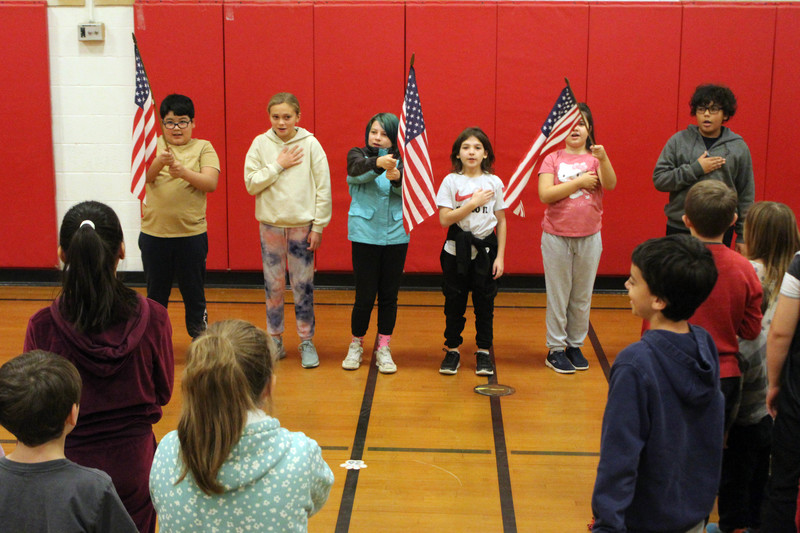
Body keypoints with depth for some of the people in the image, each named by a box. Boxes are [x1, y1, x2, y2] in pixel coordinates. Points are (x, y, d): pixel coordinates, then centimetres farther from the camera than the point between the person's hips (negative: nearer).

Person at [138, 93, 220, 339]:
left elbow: (211, 183, -13)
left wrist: (183, 171, -28)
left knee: (194, 294, 10)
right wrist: (160, 162, -33)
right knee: (155, 294, 14)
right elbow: (145, 176, -12)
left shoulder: (203, 148, 0)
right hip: (154, 233, 1)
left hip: (192, 233, -1)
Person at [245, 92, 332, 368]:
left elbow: (323, 188, -2)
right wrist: (278, 165, -12)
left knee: (303, 286, 2)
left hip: (302, 225, -1)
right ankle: (275, 340, 20)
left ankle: (307, 341, 14)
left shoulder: (310, 144, -4)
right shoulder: (260, 143, 0)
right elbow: (250, 184, -4)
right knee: (273, 285, 8)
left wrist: (318, 226, -4)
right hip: (270, 224, 2)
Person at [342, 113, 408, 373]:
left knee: (389, 295, 6)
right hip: (365, 234, -1)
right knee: (365, 296, -1)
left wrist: (396, 177, -35)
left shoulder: (401, 161, 5)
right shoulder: (357, 155, 4)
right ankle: (356, 345, 20)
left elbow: (408, 192, -12)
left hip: (395, 235, 1)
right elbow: (358, 170, -20)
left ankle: (383, 349, 19)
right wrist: (378, 163, -41)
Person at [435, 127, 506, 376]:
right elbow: (445, 219, -10)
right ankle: (452, 350, 19)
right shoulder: (451, 181, -2)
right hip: (456, 251, -1)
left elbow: (501, 221, 6)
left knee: (485, 302, 5)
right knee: (454, 302, 5)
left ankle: (484, 351, 17)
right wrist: (474, 202, -15)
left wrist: (500, 256, 1)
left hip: (485, 249, 1)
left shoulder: (494, 182, 2)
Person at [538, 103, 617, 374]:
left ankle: (575, 345, 22)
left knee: (583, 295, 10)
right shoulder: (552, 159, 0)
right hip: (556, 236, -1)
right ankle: (555, 349, 13)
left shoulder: (595, 158, 2)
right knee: (558, 294, 5)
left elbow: (610, 185, -16)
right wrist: (579, 182, -15)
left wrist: (603, 159, -32)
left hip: (589, 237, 2)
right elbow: (545, 194, -13)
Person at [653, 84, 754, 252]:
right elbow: (659, 180, -3)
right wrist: (696, 169, -12)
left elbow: (746, 196, 8)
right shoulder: (679, 141, 3)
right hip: (679, 229, 0)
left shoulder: (739, 148, 4)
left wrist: (742, 236, 7)